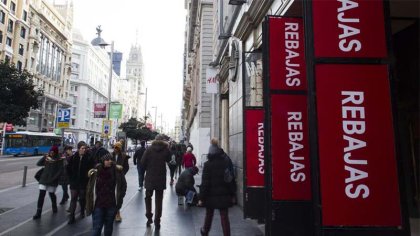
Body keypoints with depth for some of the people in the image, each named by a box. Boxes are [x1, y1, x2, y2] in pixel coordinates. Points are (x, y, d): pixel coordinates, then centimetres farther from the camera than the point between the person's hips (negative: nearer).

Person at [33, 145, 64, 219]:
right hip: (44, 179, 3)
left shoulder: (59, 160, -6)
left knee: (51, 194, 11)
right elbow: (38, 164, 1)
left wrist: (54, 178, -17)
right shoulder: (46, 157, 6)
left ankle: (54, 207, 37)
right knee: (41, 195, -4)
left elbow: (60, 170, -9)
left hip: (52, 180, -3)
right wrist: (44, 158, -13)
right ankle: (38, 213, 0)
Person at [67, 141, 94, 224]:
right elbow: (68, 168, 8)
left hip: (84, 182, -1)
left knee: (82, 198, 12)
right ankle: (71, 216, 6)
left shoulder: (89, 158, -8)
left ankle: (82, 211, 35)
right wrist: (71, 178, 5)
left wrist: (87, 177, -7)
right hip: (74, 182, 1)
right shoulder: (73, 157, -3)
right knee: (73, 198, 1)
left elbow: (91, 169, -4)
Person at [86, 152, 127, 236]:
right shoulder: (95, 172, -9)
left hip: (111, 204, 1)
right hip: (98, 204, -1)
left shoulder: (117, 171, -8)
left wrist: (119, 197, 2)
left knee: (109, 226, 15)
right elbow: (90, 188, 0)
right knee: (97, 227, 0)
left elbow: (123, 184, 3)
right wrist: (90, 204, -1)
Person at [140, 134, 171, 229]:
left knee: (148, 197, 20)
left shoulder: (149, 149, -7)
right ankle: (157, 221, 13)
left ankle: (149, 218, 19)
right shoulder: (166, 149, -6)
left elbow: (142, 162, -8)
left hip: (150, 178, 0)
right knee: (158, 200, 10)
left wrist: (147, 169, 9)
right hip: (161, 178, 0)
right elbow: (168, 160, 11)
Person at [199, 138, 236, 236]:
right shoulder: (227, 162, -4)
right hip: (224, 195, 1)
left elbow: (204, 183, -13)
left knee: (209, 215, 20)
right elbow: (231, 180, 1)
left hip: (211, 195, -1)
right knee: (224, 217, 6)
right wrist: (232, 195, 9)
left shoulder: (208, 164, -12)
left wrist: (201, 198, -6)